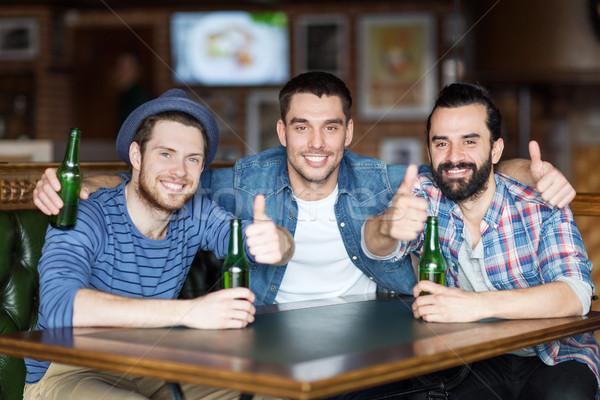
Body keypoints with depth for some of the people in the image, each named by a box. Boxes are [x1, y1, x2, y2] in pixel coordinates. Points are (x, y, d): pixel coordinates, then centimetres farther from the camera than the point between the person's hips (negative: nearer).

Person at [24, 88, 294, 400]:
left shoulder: (195, 215, 1)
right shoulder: (83, 219, -19)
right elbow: (59, 307, -37)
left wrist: (276, 240, -40)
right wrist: (189, 310, -44)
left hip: (151, 373, 5)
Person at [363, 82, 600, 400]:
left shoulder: (542, 208, -14)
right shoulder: (425, 194, -5)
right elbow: (377, 248, -21)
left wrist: (478, 304, -43)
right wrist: (388, 226, -47)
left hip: (552, 358, -1)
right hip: (473, 359, 2)